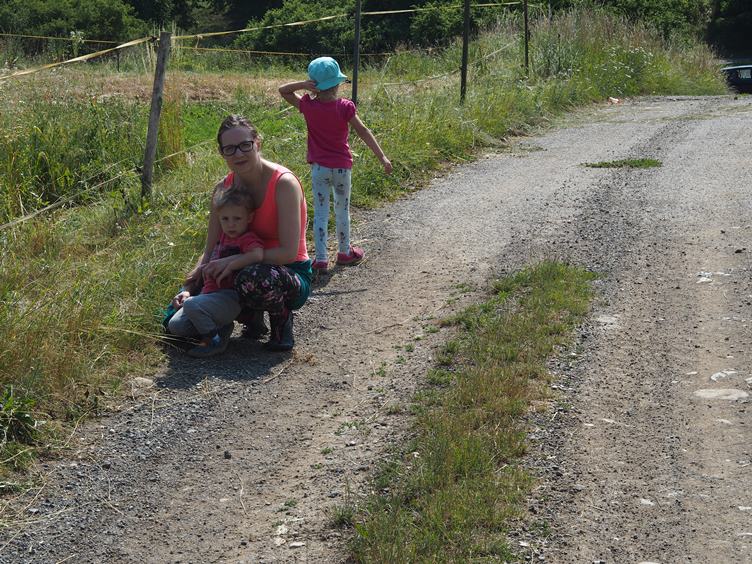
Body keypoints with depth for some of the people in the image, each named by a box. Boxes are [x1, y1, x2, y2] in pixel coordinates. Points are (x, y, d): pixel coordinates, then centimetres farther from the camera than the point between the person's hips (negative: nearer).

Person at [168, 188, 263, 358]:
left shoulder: (248, 239, -7)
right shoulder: (224, 237, 20)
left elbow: (258, 254, -33)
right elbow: (209, 269, 28)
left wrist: (230, 264, -25)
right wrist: (188, 291, 20)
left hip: (230, 297, -9)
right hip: (210, 294, 9)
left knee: (192, 305, -32)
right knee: (175, 325, -3)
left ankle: (214, 340, -13)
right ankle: (220, 327, 6)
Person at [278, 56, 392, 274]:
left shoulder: (308, 105, -8)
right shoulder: (345, 107, -12)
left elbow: (283, 90, 4)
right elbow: (363, 132, -11)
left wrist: (304, 84, -12)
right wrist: (382, 157, -8)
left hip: (319, 168, 1)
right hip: (342, 166, -1)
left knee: (320, 213, 3)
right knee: (342, 210, 15)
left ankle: (321, 258, -2)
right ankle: (344, 252, 30)